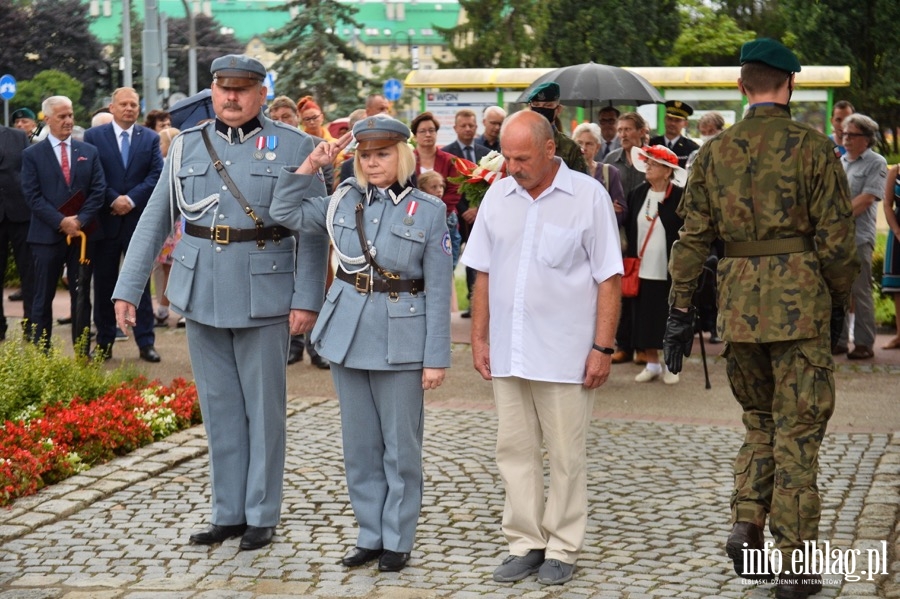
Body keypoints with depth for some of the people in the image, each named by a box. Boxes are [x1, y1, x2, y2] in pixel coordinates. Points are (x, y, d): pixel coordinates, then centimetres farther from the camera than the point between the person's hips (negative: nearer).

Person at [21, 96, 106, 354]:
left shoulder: (89, 152, 10)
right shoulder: (32, 155, 2)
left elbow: (98, 191, 3)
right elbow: (32, 196, -6)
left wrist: (80, 220, -11)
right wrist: (61, 222, -15)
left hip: (83, 234, 2)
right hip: (47, 236, -2)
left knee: (81, 298, 7)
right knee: (43, 299, 2)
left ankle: (83, 353, 12)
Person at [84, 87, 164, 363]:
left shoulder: (150, 138, 6)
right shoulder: (94, 136, 3)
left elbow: (157, 174, -3)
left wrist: (132, 199, -14)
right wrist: (113, 200, -14)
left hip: (138, 219, 0)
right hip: (104, 220, 0)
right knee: (104, 284, 6)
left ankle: (146, 342, 7)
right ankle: (104, 342, 14)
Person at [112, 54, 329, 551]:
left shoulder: (293, 147, -3)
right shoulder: (187, 146, 7)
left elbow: (314, 231, -4)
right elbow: (154, 221, 8)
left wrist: (307, 300, -12)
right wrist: (126, 288, 3)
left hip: (262, 295, -3)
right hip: (201, 295, 3)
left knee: (263, 408, 5)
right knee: (219, 408, 10)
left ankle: (261, 515, 15)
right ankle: (227, 513, 20)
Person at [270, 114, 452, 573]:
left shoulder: (429, 211, -5)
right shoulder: (343, 201, 6)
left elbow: (438, 291, -6)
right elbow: (285, 211, 8)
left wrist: (436, 358, -9)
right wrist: (310, 166, -3)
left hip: (400, 341, -4)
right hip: (348, 335, 4)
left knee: (400, 448, 4)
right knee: (359, 447, 11)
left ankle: (397, 541, 15)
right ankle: (370, 535, 22)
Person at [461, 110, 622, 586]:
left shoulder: (588, 196, -6)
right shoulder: (498, 196, 6)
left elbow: (609, 278, -5)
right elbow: (483, 274, 12)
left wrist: (603, 347, -9)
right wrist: (479, 337, 8)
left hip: (565, 353, -4)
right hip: (507, 352, 4)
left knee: (565, 455, 5)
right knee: (515, 450, 9)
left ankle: (562, 547, 16)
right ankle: (525, 543, 19)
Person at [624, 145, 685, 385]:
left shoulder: (680, 197, -8)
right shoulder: (637, 194, 6)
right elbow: (629, 229, 8)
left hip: (669, 273, -4)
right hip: (642, 270, 4)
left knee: (669, 320, 4)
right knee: (644, 318, 8)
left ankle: (670, 365, 18)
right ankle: (651, 364, 21)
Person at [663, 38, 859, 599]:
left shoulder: (715, 152, 5)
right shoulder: (813, 147, -6)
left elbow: (692, 238, 4)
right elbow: (836, 238, -7)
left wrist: (680, 310, 8)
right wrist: (839, 302, 7)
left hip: (739, 299, 4)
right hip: (800, 299, -3)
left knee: (759, 420, 21)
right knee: (797, 431, 3)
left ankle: (747, 522, 4)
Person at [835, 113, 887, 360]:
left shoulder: (876, 163, -2)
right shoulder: (839, 162, 18)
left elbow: (866, 199, -11)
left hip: (858, 237, -6)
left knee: (860, 292, -4)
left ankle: (864, 343, 1)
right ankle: (838, 340, 14)